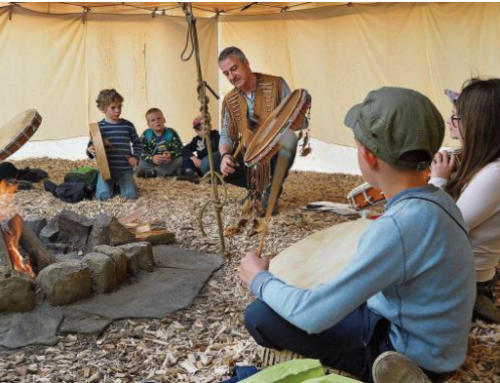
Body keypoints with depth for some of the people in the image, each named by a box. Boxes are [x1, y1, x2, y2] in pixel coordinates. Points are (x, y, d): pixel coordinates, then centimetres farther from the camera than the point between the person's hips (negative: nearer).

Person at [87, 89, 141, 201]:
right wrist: (90, 151, -16)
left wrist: (135, 157, -2)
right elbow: (91, 146, 7)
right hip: (106, 169, 0)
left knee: (131, 195, -16)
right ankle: (112, 185, 18)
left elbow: (137, 144, 14)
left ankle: (119, 184, 19)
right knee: (103, 196, -18)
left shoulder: (128, 125, 2)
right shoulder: (98, 127, -1)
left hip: (125, 169, 1)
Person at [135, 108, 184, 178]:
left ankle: (152, 172, -26)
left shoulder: (171, 133, -2)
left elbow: (180, 149, -8)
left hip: (170, 162, 1)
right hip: (152, 163, -1)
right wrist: (152, 158, -33)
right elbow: (141, 152, -13)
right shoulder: (145, 135, -3)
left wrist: (171, 154, -30)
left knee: (182, 160, -27)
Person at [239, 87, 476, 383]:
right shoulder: (435, 199, -5)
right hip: (411, 329, 8)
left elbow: (314, 315, -30)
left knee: (260, 316, -11)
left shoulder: (402, 225, -33)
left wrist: (259, 279, -12)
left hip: (406, 357, -8)